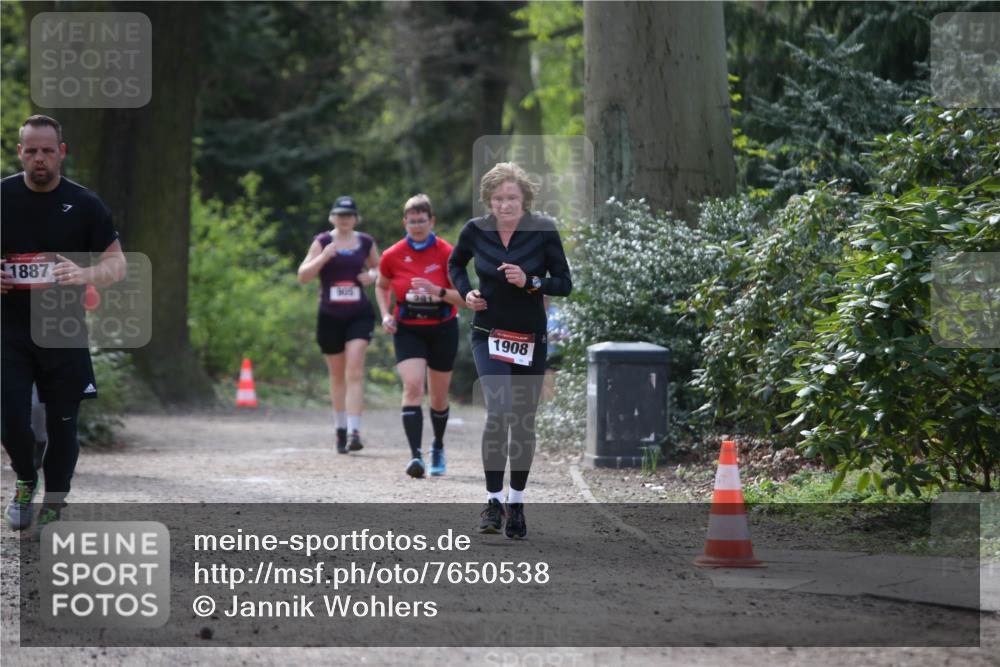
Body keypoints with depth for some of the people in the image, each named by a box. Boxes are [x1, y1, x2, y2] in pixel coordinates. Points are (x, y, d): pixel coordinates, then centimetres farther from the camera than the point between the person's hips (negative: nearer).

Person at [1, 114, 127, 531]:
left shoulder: (85, 205, 0)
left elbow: (118, 264, 0)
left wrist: (85, 275, -22)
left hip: (65, 337, 0)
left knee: (62, 425, 3)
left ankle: (53, 506, 19)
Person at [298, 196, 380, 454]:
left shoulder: (366, 243, 5)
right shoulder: (322, 242, 1)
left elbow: (378, 268, 21)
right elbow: (303, 276, -3)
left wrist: (372, 275, -3)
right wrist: (323, 257, -19)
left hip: (359, 315, -1)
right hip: (330, 316, 1)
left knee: (354, 370, -15)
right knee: (337, 375, 11)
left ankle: (354, 431, -20)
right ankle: (340, 428, 27)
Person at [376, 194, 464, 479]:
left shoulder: (446, 253, -9)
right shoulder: (392, 256, -5)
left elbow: (462, 298, -9)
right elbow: (381, 287, 15)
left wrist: (438, 291, -27)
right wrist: (386, 315, -1)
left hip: (442, 329, 0)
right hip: (407, 330, 0)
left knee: (439, 396, 10)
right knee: (412, 386, -20)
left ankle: (438, 447, 37)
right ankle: (416, 455, -25)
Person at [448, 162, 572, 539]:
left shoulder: (543, 231, -10)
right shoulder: (475, 231, -6)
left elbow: (564, 283, -4)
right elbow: (455, 263, 15)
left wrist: (529, 282, -21)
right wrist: (466, 292, -2)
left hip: (530, 338, 1)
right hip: (489, 335, -1)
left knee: (523, 421, 8)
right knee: (498, 411, -20)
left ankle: (516, 504, 22)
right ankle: (494, 501, -13)